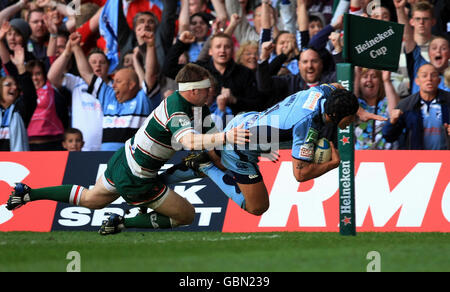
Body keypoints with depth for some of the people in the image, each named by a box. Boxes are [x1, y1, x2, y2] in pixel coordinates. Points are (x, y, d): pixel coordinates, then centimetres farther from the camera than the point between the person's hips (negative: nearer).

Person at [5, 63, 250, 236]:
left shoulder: (177, 99, 1)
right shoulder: (177, 112, -29)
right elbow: (190, 141, -49)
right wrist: (225, 137, -57)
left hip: (122, 160, 9)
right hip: (135, 180, -9)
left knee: (91, 199, 33)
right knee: (186, 215, 3)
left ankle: (28, 193, 32)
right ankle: (122, 224, 0)